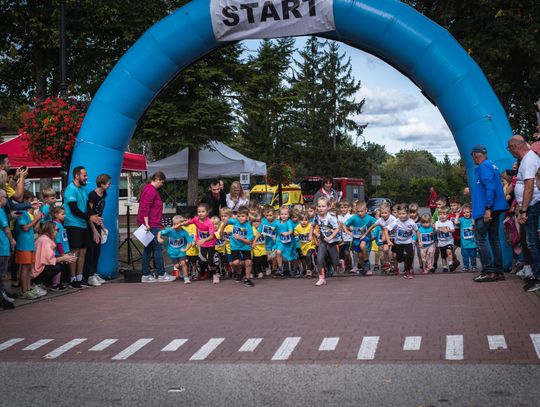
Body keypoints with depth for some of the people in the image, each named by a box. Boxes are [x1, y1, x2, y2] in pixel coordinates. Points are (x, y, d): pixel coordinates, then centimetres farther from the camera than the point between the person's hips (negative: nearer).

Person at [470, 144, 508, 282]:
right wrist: (472, 190, 36)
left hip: (486, 209, -10)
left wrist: (488, 208, -24)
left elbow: (490, 187, -21)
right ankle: (498, 271, 12)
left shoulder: (484, 167, -12)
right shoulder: (492, 166, 18)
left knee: (481, 238, -7)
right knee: (494, 238, 10)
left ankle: (489, 271, -9)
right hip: (496, 209, 10)